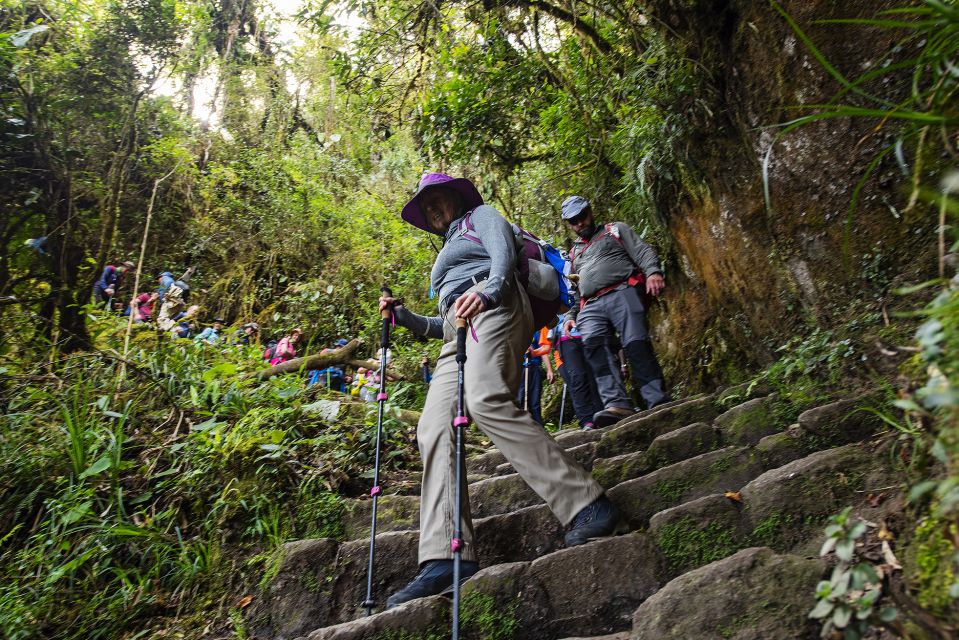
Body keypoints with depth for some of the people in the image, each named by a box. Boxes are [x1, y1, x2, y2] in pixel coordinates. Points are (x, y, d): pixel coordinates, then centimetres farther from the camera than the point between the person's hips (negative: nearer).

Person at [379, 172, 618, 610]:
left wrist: (487, 292, -23)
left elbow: (504, 255, -3)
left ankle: (587, 505, -35)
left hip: (493, 309, -7)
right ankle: (447, 557, -25)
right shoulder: (447, 250, 41)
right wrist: (403, 316, 23)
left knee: (486, 401, -34)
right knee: (433, 429, -15)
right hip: (459, 332, 8)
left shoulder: (482, 216, 21)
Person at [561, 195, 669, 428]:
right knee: (593, 345, -25)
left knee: (636, 344, -23)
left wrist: (653, 272, -13)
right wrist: (571, 315, 17)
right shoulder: (574, 253, 35)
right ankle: (617, 404, -37)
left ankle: (658, 403, -23)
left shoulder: (615, 230, 22)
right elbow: (573, 289, 34)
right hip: (590, 306, 3)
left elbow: (643, 251, 7)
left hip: (622, 293, -3)